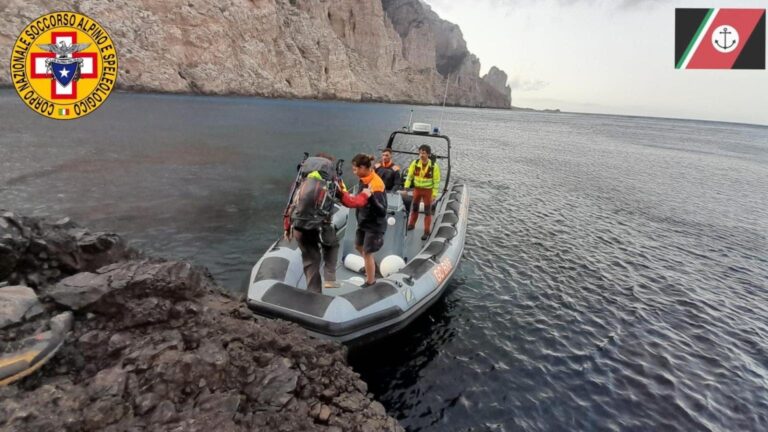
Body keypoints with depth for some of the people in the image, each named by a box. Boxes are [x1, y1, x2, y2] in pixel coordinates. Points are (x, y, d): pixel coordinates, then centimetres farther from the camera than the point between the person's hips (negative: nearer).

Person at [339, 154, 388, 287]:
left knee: (367, 253, 3)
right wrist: (345, 195, -1)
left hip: (374, 225, -9)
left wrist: (371, 198, -46)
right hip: (364, 221, 9)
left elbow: (382, 211, -32)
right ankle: (372, 267, 49)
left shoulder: (376, 185, -29)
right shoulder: (364, 179, -2)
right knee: (358, 246, 24)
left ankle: (370, 282, 24)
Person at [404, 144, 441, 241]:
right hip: (417, 189, 3)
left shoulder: (434, 166, -15)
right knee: (414, 208, 18)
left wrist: (434, 194, -13)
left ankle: (427, 231, 13)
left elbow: (436, 181, -10)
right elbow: (409, 176, -1)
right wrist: (406, 187, -8)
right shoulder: (415, 163, -9)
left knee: (427, 211, 3)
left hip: (428, 190, -3)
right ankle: (411, 224, 39)